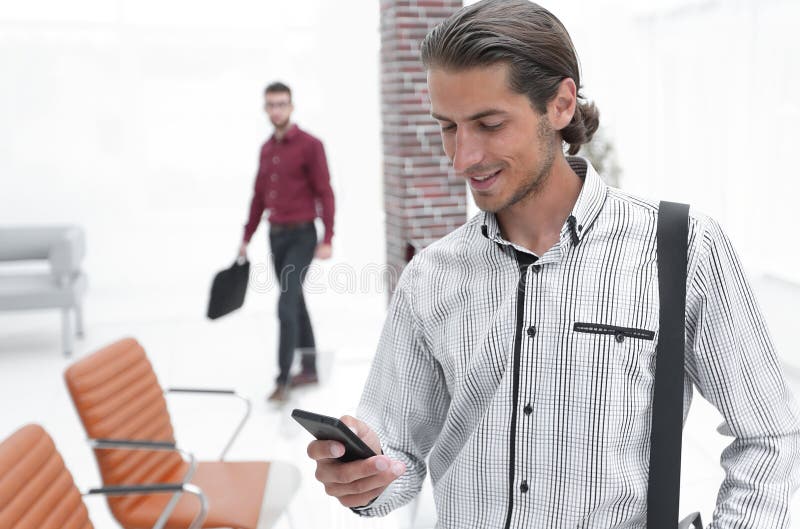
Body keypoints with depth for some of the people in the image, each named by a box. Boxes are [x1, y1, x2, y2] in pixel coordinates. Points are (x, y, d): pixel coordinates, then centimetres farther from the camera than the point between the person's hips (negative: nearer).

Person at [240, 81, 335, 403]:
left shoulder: (310, 145, -10)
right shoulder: (267, 149, 10)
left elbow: (325, 194, -12)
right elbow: (259, 196, 16)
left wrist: (327, 240, -18)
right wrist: (246, 238, 15)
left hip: (302, 238, -7)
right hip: (276, 237, 7)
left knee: (286, 306, -14)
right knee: (295, 304, 13)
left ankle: (282, 380, -7)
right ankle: (309, 369, 25)